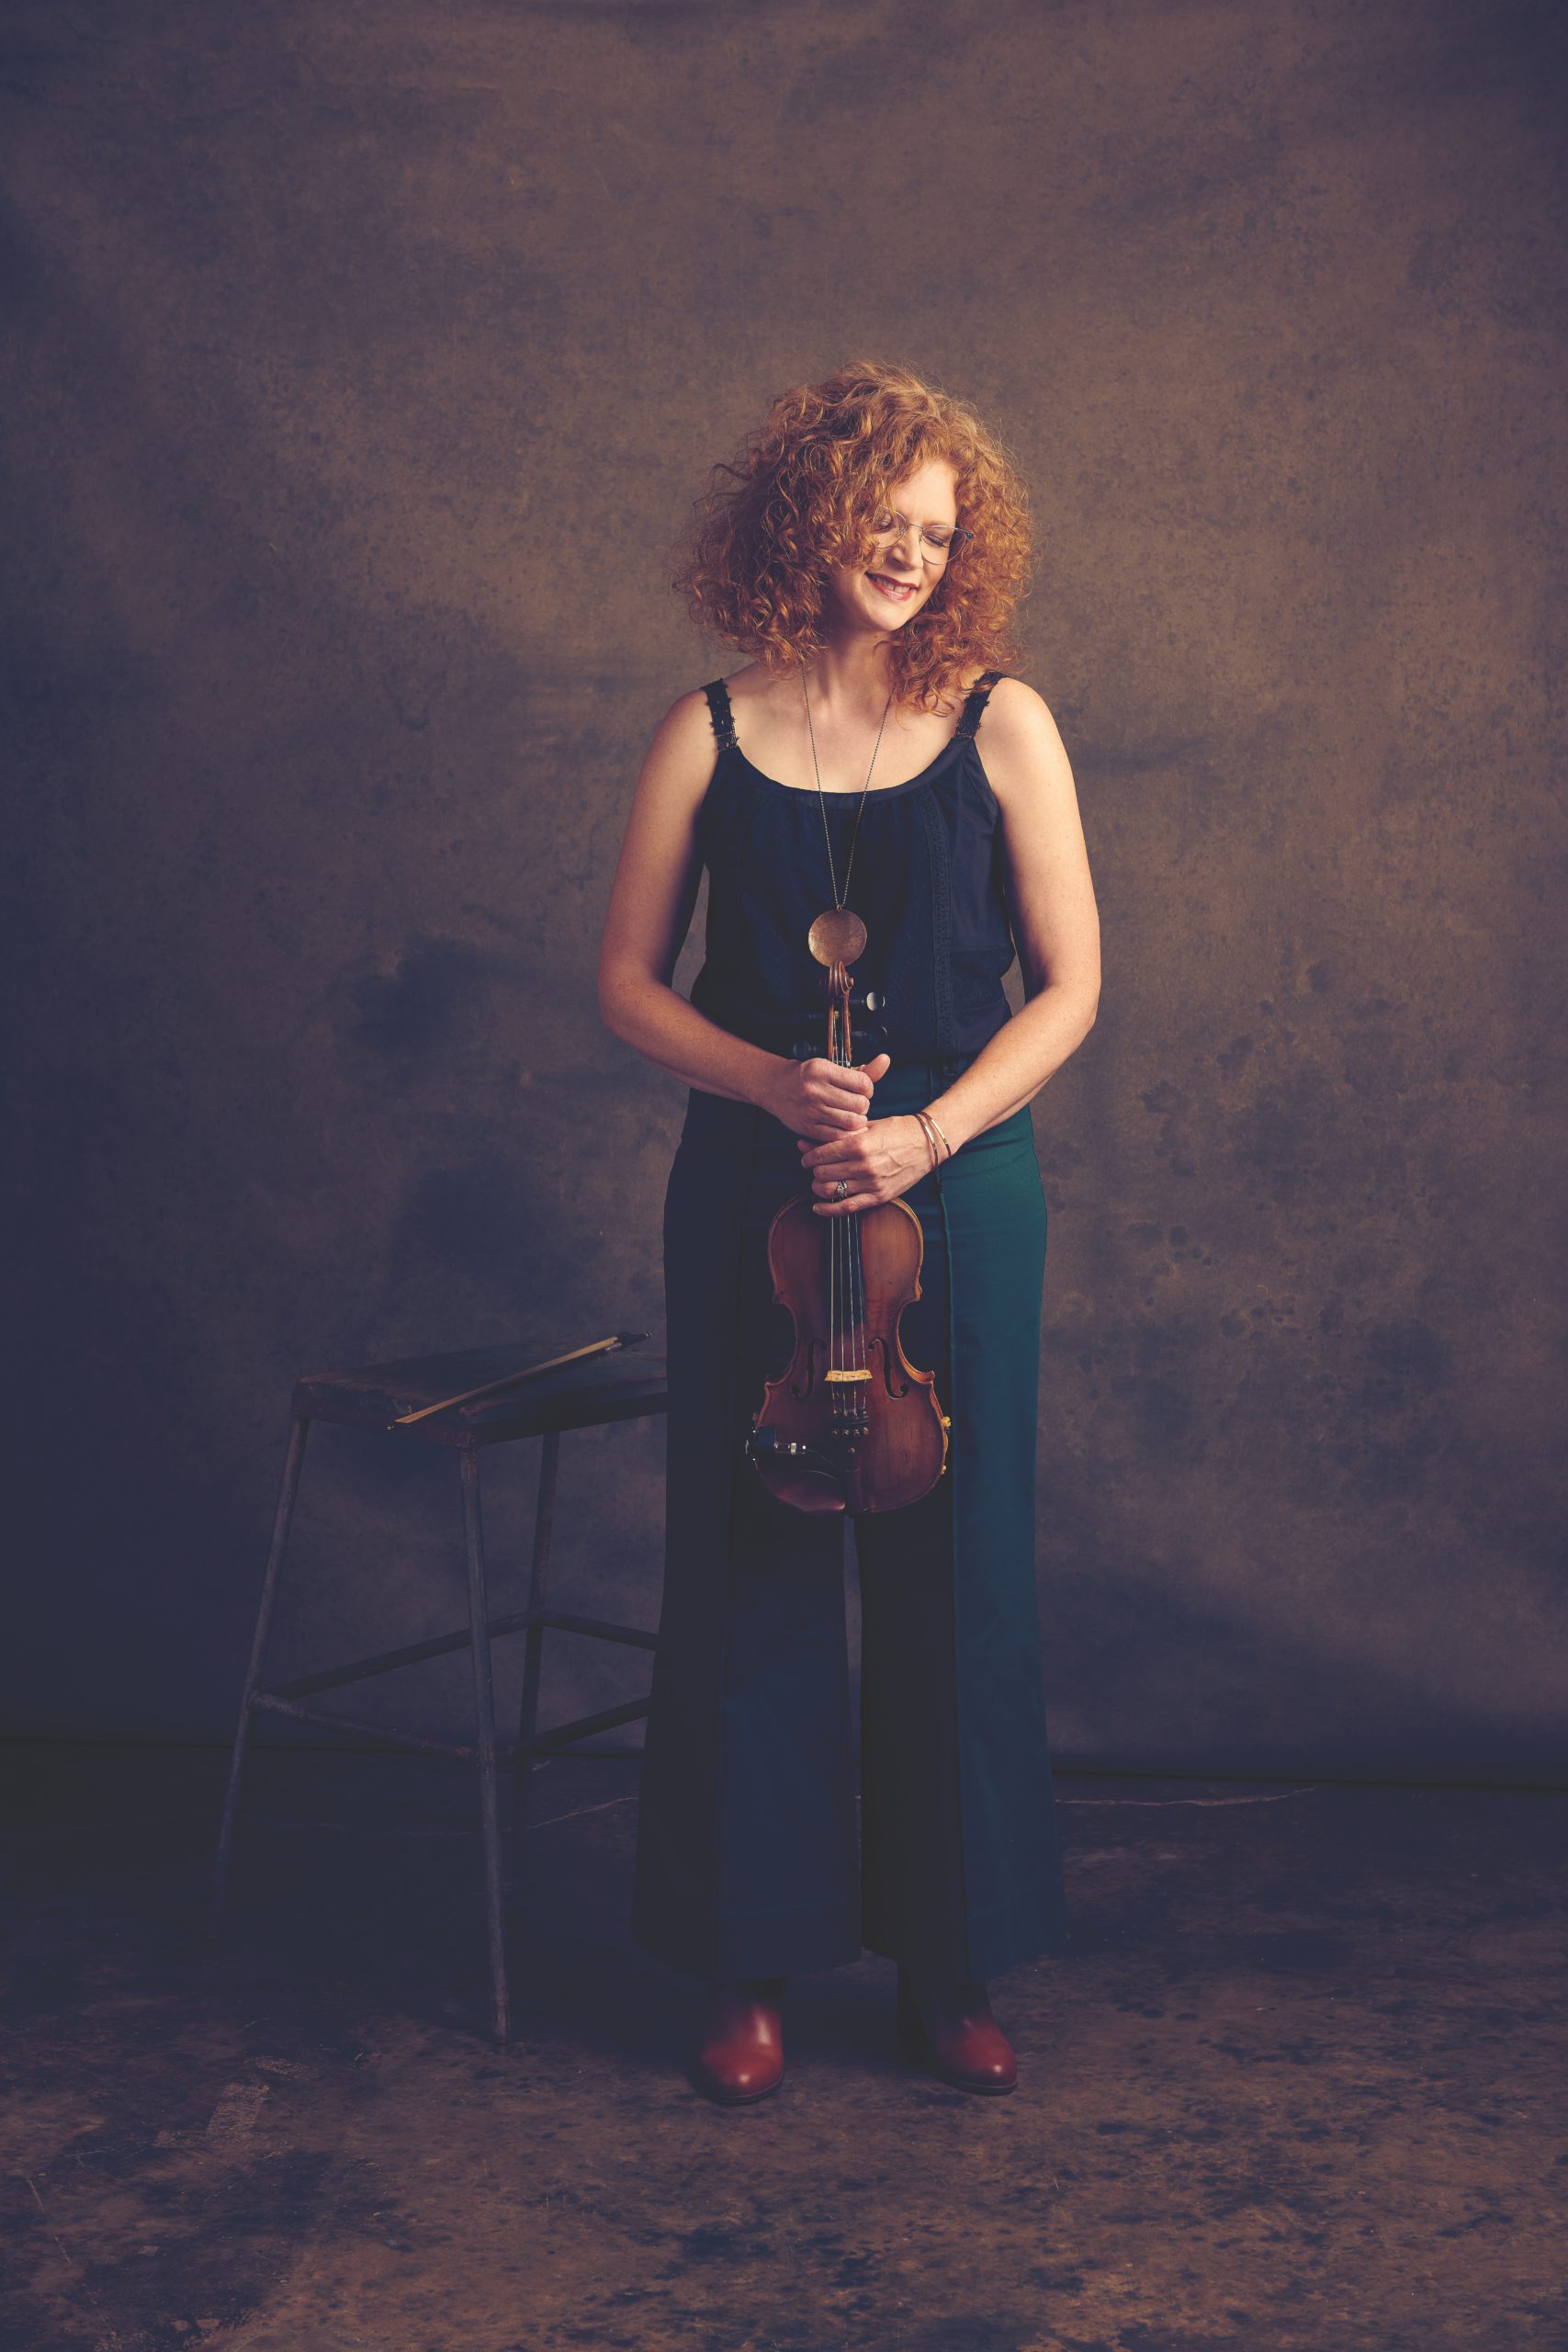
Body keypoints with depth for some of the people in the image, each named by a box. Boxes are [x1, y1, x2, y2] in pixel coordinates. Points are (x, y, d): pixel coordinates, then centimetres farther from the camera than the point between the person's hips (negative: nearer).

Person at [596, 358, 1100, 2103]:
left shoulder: (1000, 726, 2)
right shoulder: (710, 735, 3)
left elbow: (1069, 988, 1)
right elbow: (628, 985, 5)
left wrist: (927, 1130, -13)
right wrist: (773, 1081, -13)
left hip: (957, 1195, 0)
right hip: (752, 1197, 0)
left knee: (953, 1570, 5)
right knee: (751, 1566, 4)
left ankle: (951, 1961, 21)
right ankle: (756, 1959, 20)